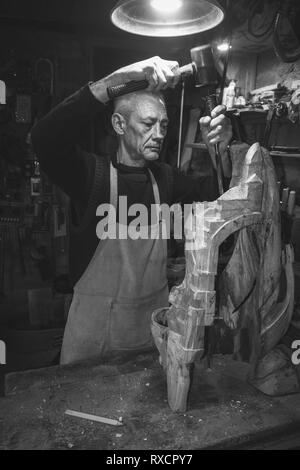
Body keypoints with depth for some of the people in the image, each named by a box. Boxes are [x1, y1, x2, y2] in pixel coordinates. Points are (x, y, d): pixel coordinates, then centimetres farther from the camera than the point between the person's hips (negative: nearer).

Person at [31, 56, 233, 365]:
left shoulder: (164, 178, 1)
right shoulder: (92, 173, -14)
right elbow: (45, 138, -31)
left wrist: (219, 152, -19)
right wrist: (119, 79, -37)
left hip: (154, 316, 4)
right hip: (95, 320, -3)